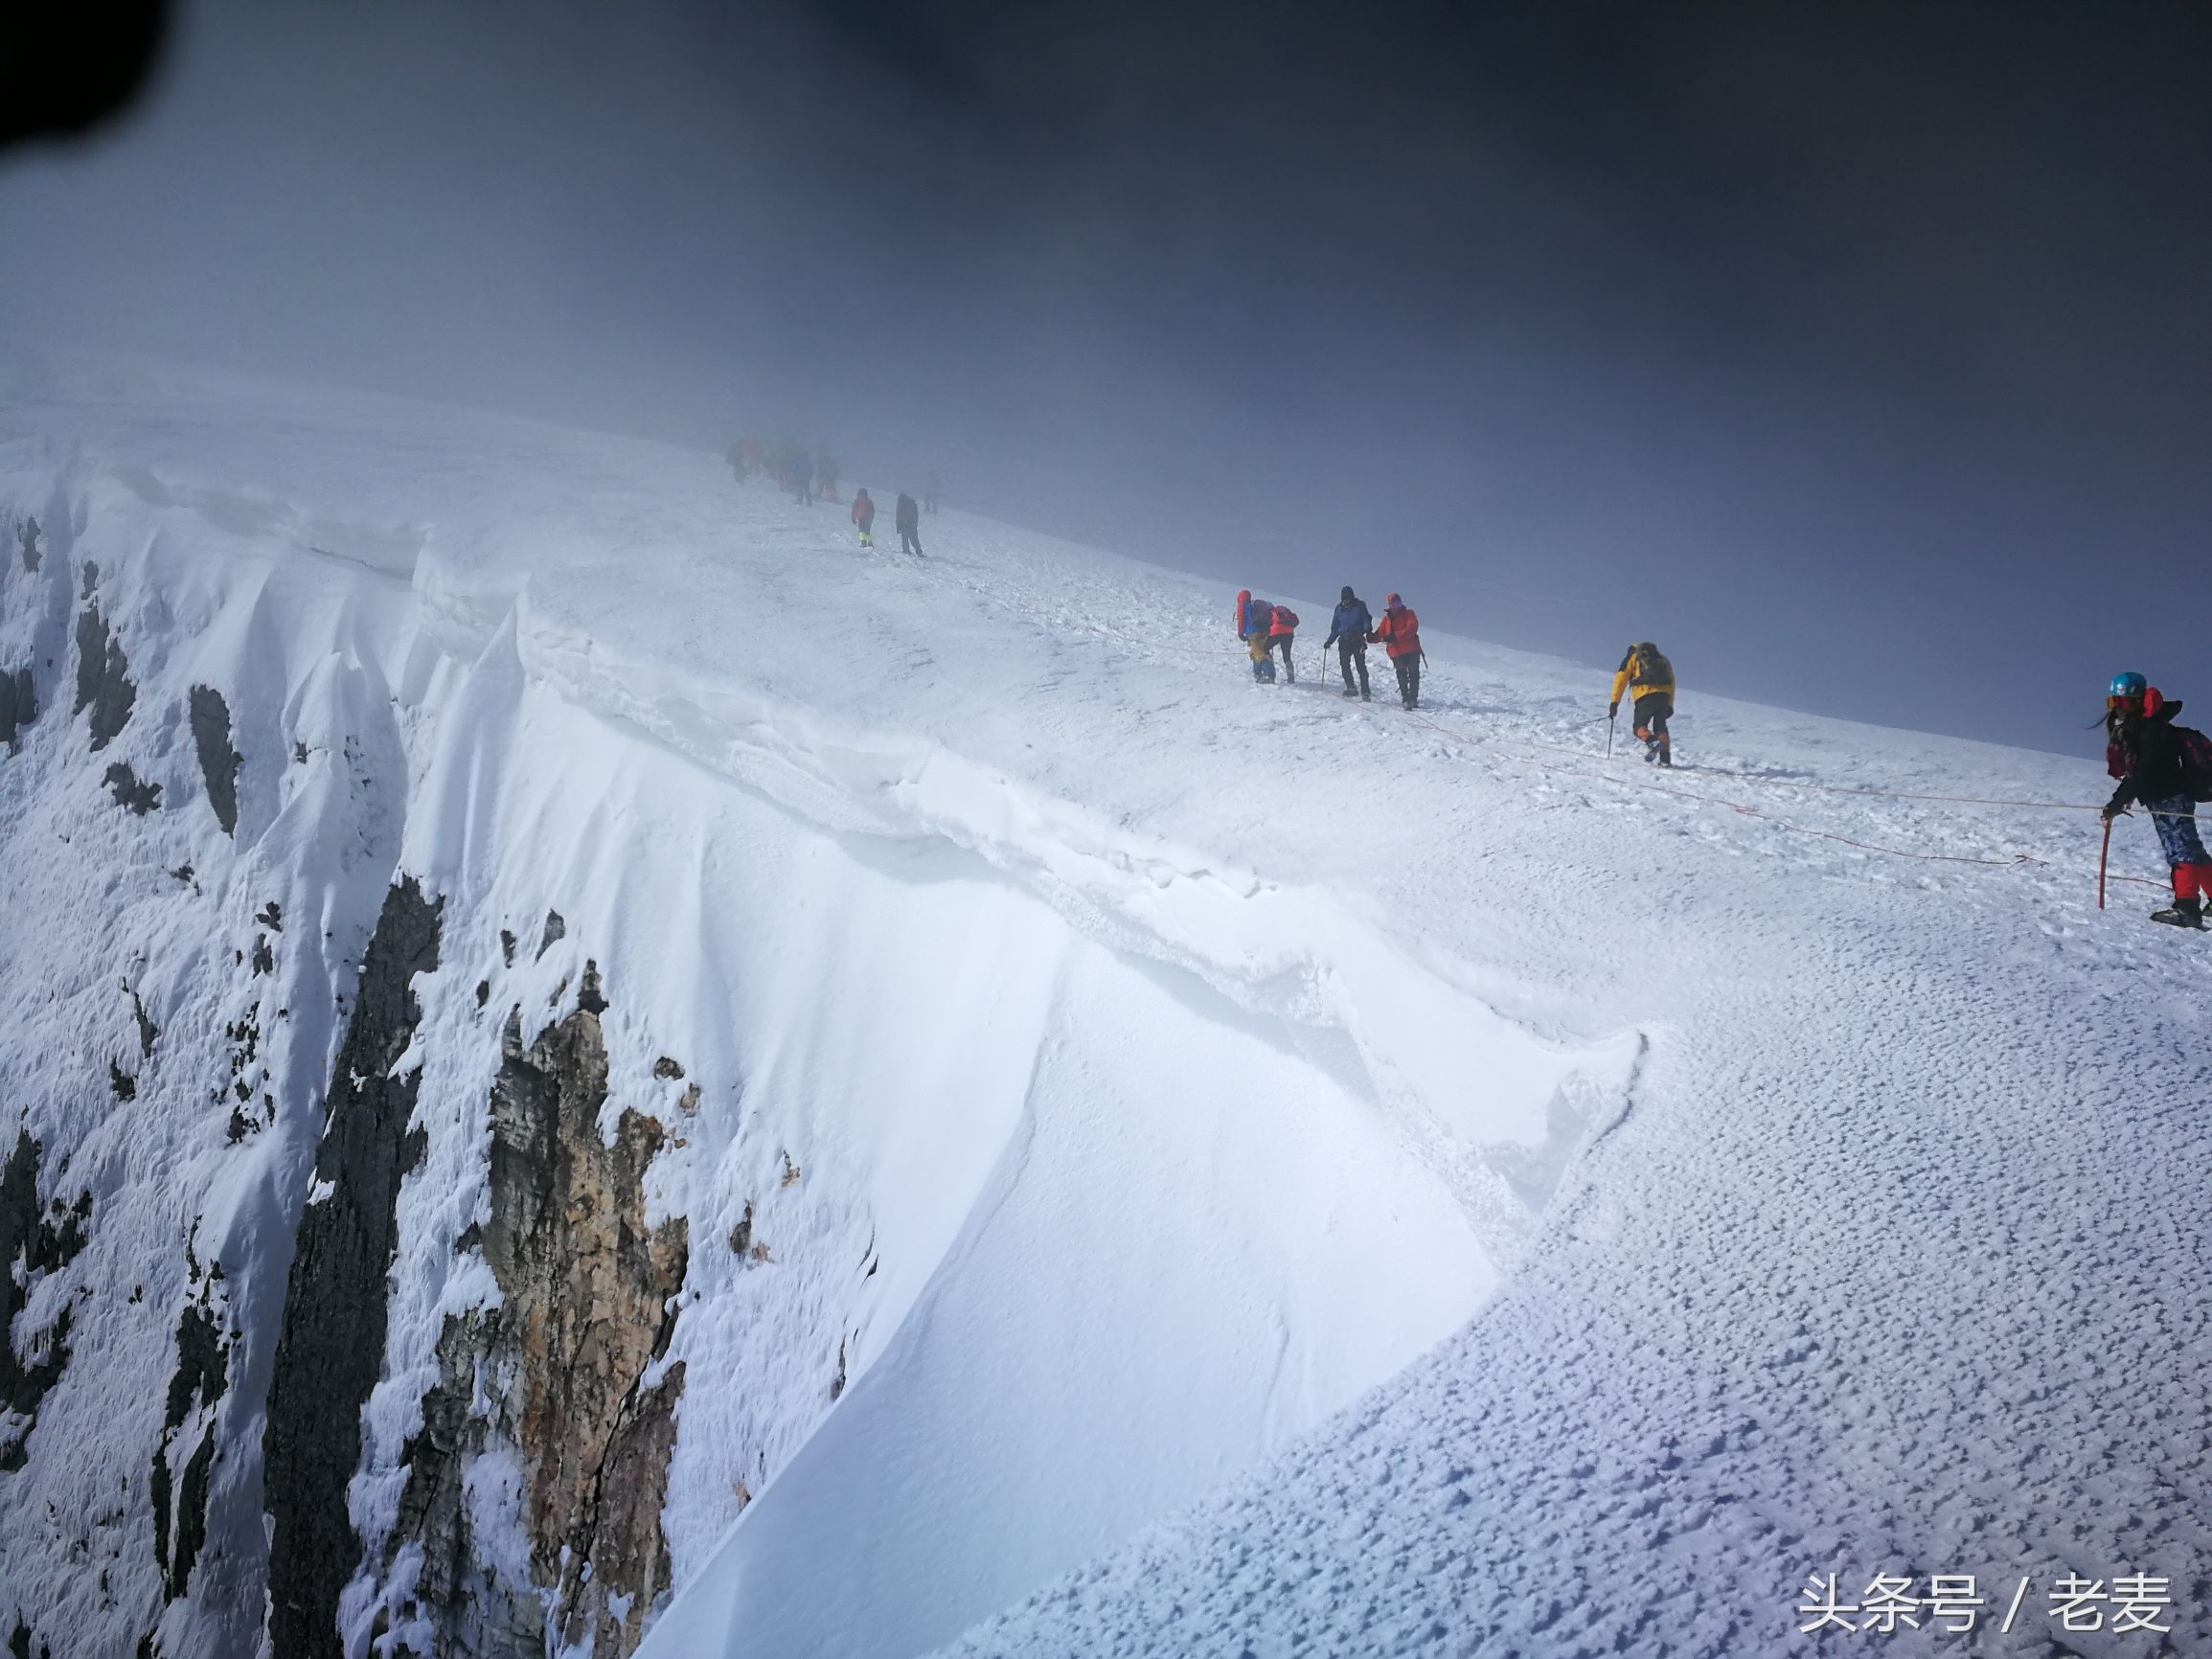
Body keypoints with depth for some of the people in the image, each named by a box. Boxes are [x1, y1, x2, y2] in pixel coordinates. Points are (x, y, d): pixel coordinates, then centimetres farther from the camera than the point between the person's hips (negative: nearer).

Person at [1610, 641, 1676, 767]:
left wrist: (1614, 702, 9)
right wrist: (1669, 705, 24)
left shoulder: (1632, 658, 22)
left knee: (1639, 726, 4)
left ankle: (1651, 741, -29)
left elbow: (1621, 679, 11)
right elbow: (1671, 682, 25)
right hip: (1664, 695, 4)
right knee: (1660, 727, 16)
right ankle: (1665, 760, 2)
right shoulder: (1663, 661, 32)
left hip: (1645, 695, -4)